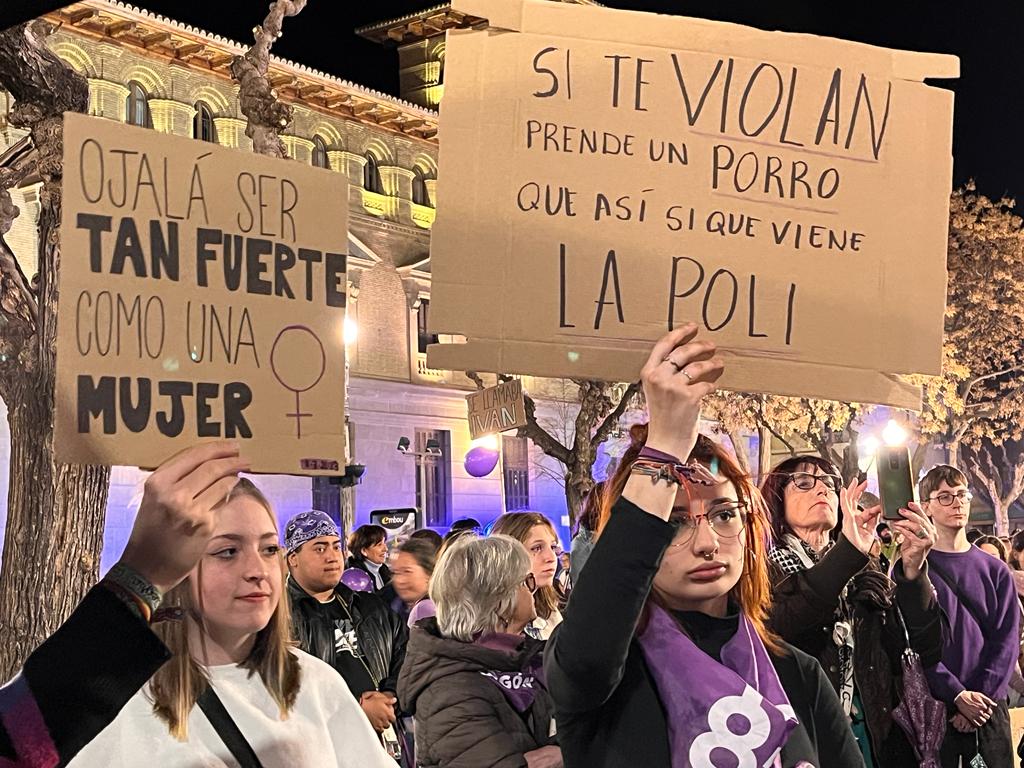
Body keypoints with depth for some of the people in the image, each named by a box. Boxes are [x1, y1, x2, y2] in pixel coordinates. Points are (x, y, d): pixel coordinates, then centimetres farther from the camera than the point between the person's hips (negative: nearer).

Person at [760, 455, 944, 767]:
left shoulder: (866, 574, 9)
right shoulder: (764, 569, -3)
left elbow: (927, 653, -3)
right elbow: (769, 639, -24)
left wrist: (913, 570, -18)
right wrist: (847, 553, -28)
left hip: (880, 740, 4)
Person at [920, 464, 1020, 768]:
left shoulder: (995, 571, 10)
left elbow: (1007, 639, 2)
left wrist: (982, 695, -11)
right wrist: (957, 695, -16)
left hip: (989, 708, 3)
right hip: (933, 709, -3)